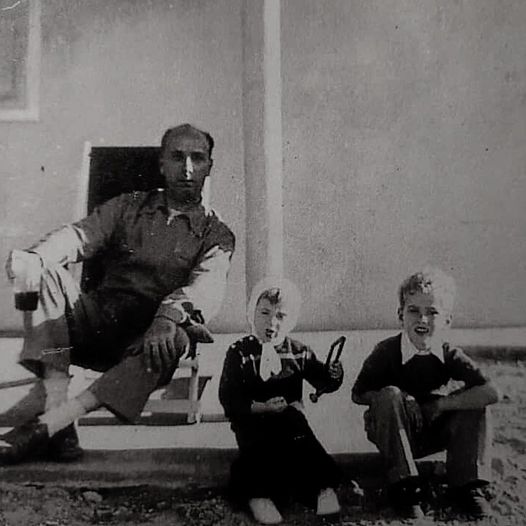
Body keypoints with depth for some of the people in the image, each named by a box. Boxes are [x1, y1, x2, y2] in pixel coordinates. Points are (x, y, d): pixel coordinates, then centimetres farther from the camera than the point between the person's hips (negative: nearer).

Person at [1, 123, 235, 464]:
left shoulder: (216, 235, 8)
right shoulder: (128, 208, 17)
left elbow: (207, 286, -13)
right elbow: (78, 236, 1)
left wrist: (170, 316, -35)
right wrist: (33, 258, -22)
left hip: (150, 339, -2)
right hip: (99, 319, 3)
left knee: (180, 338, -35)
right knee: (47, 275, -21)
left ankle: (47, 424, -34)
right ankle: (57, 413, -30)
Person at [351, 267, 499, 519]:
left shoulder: (449, 354, -12)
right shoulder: (386, 351, -18)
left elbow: (491, 392, -23)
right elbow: (358, 394, -14)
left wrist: (438, 405, -25)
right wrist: (399, 400, -28)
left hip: (433, 432, 3)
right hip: (392, 435, -2)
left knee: (475, 404, -16)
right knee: (389, 395, -32)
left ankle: (466, 484, -8)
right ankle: (403, 484, -25)